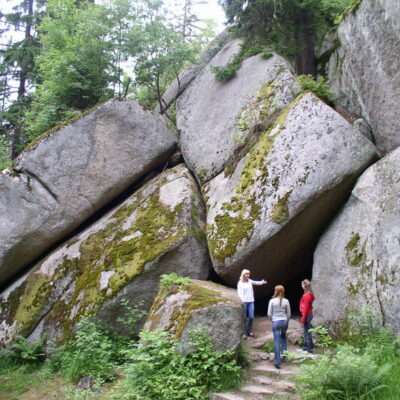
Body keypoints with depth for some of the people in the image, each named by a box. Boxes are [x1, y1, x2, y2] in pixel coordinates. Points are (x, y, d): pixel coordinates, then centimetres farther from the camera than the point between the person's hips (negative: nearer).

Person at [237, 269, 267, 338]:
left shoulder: (250, 281, 9)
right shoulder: (240, 283, -5)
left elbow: (256, 282, 1)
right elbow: (239, 292, -11)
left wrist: (262, 282, -13)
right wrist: (242, 299, -25)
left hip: (251, 301, 4)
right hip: (244, 301, -4)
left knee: (251, 317, 3)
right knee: (244, 317, 3)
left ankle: (249, 331, 16)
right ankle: (243, 332, 16)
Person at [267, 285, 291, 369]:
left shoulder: (272, 301, -7)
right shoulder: (286, 301, -1)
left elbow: (269, 314, -4)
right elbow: (289, 313, 5)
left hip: (275, 322, -2)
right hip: (284, 321, 2)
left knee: (277, 341, 0)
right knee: (283, 336, 32)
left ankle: (278, 362, -1)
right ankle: (284, 349, 19)